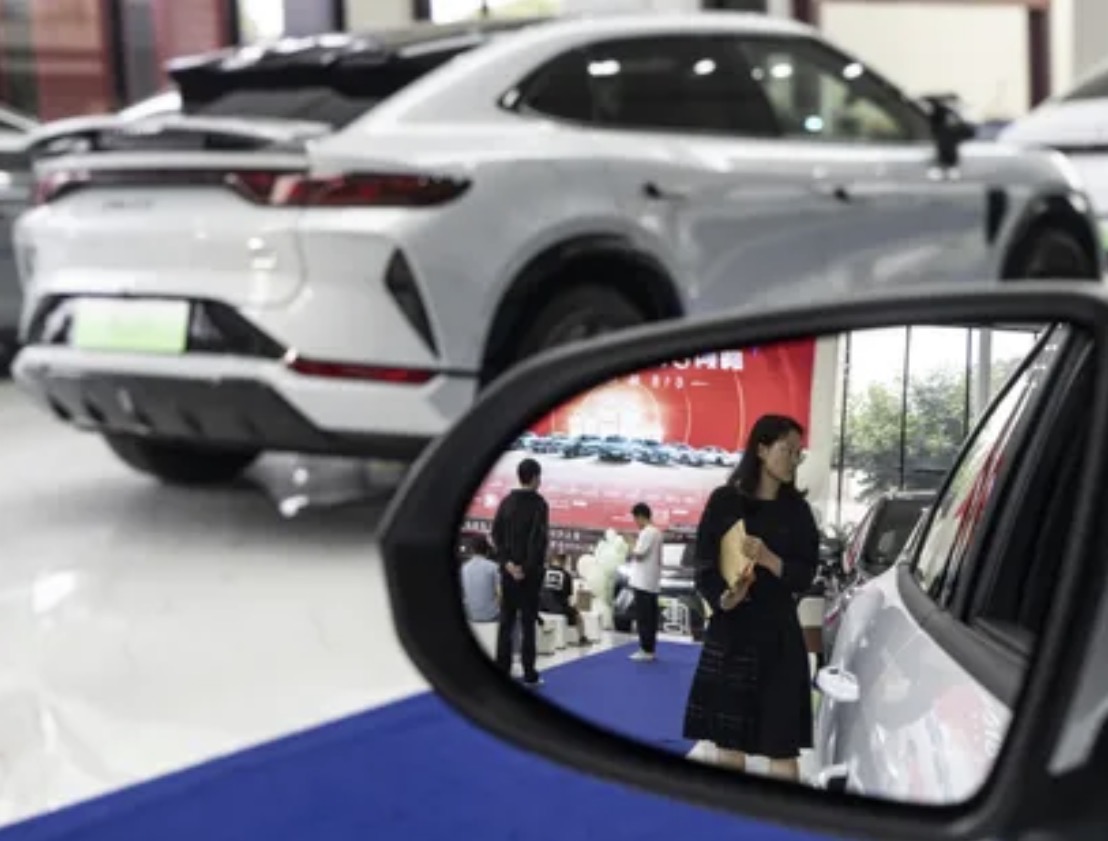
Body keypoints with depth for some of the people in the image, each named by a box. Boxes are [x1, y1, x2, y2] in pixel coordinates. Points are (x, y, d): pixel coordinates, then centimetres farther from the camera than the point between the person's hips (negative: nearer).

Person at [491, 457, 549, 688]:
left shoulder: (507, 501, 7)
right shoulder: (539, 504, -11)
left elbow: (496, 534, 3)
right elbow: (539, 539, -18)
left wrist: (507, 561, -3)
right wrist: (528, 568, -12)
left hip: (509, 569, 5)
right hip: (530, 571, -5)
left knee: (506, 621, 9)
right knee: (528, 621, -1)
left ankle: (502, 671, 10)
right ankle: (529, 674, 1)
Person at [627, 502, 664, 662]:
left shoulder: (647, 532, -14)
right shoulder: (657, 532, 16)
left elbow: (639, 553, -19)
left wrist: (631, 551, 0)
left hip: (643, 582, -10)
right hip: (653, 582, 10)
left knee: (643, 617, -7)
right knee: (651, 617, 10)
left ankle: (646, 650, -7)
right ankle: (650, 649, 13)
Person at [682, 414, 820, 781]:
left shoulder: (796, 509, 5)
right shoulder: (724, 501, 0)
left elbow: (805, 575, 2)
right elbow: (704, 567, -2)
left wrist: (768, 559, -17)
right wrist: (723, 598, -22)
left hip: (779, 633, 1)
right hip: (730, 631, 0)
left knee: (783, 746, -4)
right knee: (728, 741, 6)